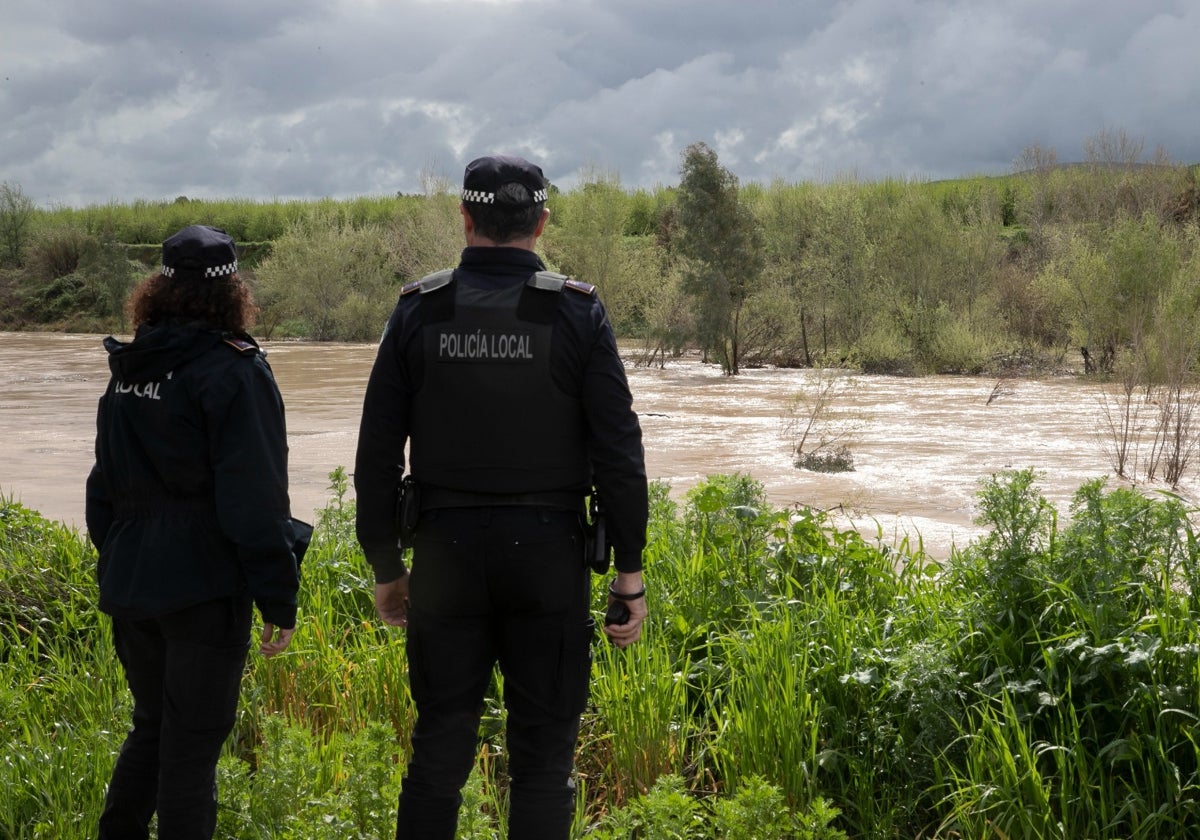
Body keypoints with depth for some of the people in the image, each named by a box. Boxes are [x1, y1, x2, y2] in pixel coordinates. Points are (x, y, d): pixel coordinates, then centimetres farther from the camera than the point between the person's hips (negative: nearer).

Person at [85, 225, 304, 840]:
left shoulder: (127, 369, 9)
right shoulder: (233, 369, -13)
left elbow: (105, 484, 16)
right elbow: (255, 497, -17)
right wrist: (278, 599, -13)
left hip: (129, 582, 7)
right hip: (204, 590, -7)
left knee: (150, 726, 21)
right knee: (192, 743, 2)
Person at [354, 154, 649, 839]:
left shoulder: (419, 310, 0)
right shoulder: (576, 312, -5)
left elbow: (377, 454, 2)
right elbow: (619, 452, -7)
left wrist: (386, 566, 10)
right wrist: (630, 572, -1)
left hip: (446, 551, 2)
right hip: (548, 552, -1)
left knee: (440, 744, 11)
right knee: (543, 752, 7)